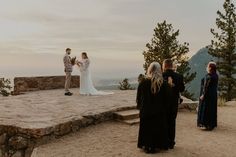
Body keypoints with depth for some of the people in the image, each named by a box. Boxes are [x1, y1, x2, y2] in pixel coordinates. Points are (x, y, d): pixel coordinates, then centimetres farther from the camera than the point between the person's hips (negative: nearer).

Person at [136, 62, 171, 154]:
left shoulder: (143, 83, -11)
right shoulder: (164, 84, -9)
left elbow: (138, 97, -3)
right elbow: (166, 99, -3)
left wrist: (140, 107, 10)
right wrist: (165, 110, 7)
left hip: (146, 111, 0)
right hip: (159, 112, 0)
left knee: (146, 128, 12)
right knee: (157, 128, 12)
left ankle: (147, 146, 17)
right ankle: (155, 146, 18)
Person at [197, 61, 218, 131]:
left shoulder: (208, 76, -20)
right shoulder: (216, 75, 8)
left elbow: (206, 86, -22)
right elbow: (215, 86, 13)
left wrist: (203, 95, -19)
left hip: (207, 94, -9)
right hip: (213, 94, 9)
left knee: (206, 109, -3)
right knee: (212, 109, 14)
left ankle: (207, 124, -1)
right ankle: (212, 124, 21)